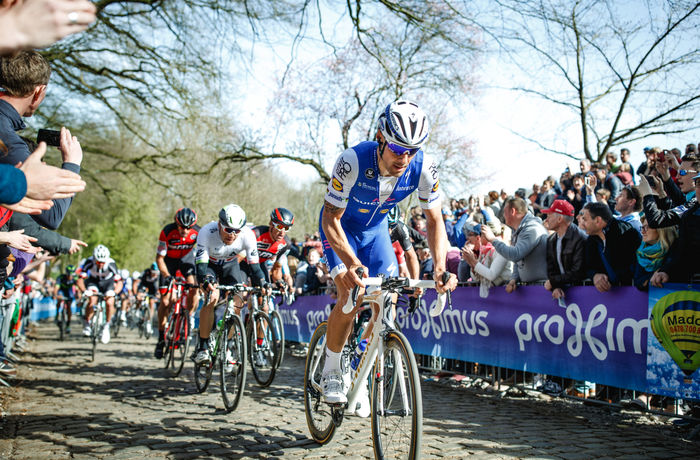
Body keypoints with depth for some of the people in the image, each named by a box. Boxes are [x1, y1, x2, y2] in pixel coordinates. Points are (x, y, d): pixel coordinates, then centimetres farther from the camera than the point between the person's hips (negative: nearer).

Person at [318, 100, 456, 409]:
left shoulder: (424, 168, -26)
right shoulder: (353, 161, -36)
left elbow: (434, 220, -17)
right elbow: (331, 218, -32)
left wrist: (440, 266, -33)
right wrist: (351, 262, -48)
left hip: (376, 229, 4)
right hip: (340, 225, -3)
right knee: (351, 298, -22)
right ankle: (331, 372, 0)